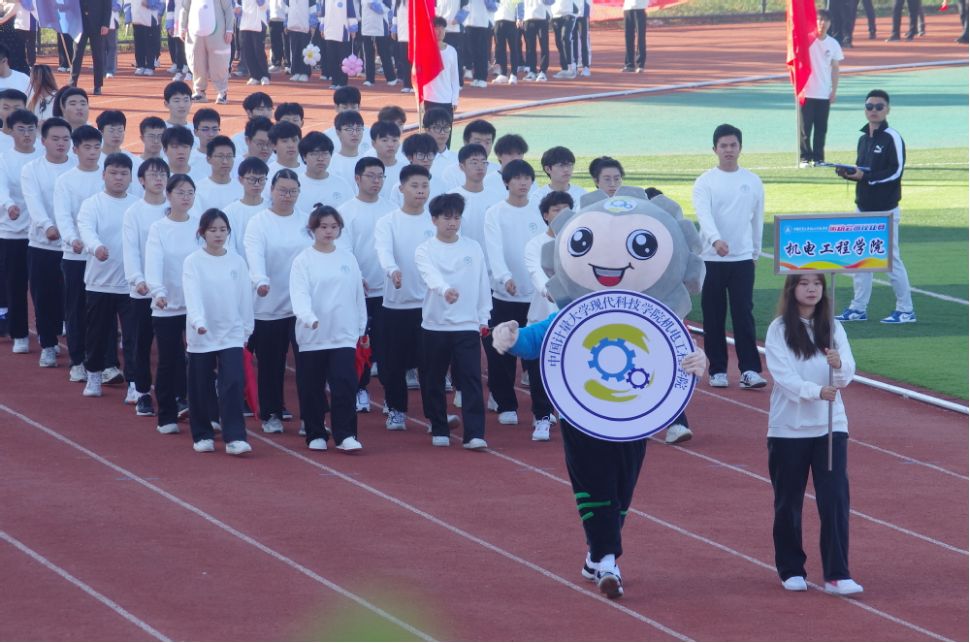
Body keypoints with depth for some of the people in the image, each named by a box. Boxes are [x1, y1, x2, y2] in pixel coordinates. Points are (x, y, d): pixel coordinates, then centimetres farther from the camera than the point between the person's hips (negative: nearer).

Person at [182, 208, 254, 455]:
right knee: (200, 387, 6)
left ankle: (235, 437, -13)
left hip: (231, 333, 1)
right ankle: (202, 435, 20)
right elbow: (192, 295, -18)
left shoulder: (237, 262, 3)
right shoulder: (193, 262, -5)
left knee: (233, 384, -11)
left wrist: (246, 329, 9)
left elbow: (245, 297, 9)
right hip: (201, 334, -1)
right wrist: (198, 321, -32)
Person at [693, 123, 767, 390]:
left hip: (743, 259, 1)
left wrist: (755, 252, 17)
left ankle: (749, 370, -9)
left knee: (744, 315, -6)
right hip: (711, 258, -1)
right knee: (713, 317, 3)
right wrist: (715, 240, -37)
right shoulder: (705, 182, -3)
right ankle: (718, 370, 11)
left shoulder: (753, 181, 6)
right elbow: (704, 214, -19)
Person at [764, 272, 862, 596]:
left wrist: (839, 366, -26)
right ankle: (791, 570, 21)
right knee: (788, 502, 7)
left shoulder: (833, 329, 4)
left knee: (835, 499, -7)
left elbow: (847, 376, -3)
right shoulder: (778, 330, -5)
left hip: (830, 426, 2)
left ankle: (836, 575, -6)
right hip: (788, 427, -2)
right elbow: (782, 375, -15)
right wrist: (816, 391, -32)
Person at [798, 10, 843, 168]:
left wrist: (834, 90, 3)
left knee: (821, 128, 6)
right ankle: (804, 158, 4)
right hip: (806, 92, -3)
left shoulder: (832, 44, 5)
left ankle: (818, 158, 13)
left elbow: (835, 68, 9)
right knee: (805, 127, -1)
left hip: (824, 94, 3)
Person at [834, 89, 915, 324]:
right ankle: (858, 308, 17)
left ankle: (906, 310, 3)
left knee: (891, 259, -5)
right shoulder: (863, 139, 14)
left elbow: (896, 172, -17)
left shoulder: (892, 138, -11)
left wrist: (865, 176, -21)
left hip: (885, 210, -8)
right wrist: (849, 174, 0)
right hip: (864, 207, 8)